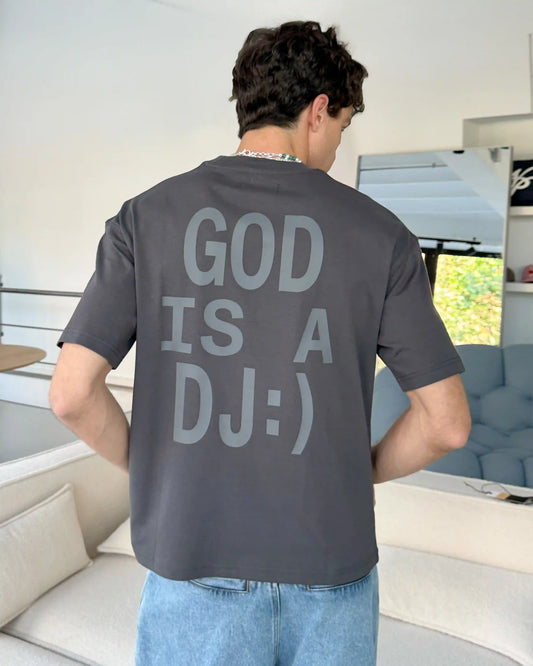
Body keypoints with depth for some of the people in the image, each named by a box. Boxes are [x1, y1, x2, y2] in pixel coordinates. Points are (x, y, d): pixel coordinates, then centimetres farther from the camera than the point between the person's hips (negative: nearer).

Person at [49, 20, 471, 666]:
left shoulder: (147, 217, -5)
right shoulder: (377, 231, -7)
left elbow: (72, 393, -10)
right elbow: (447, 422, -6)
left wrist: (151, 469, 7)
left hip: (195, 562, 0)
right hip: (329, 564, 1)